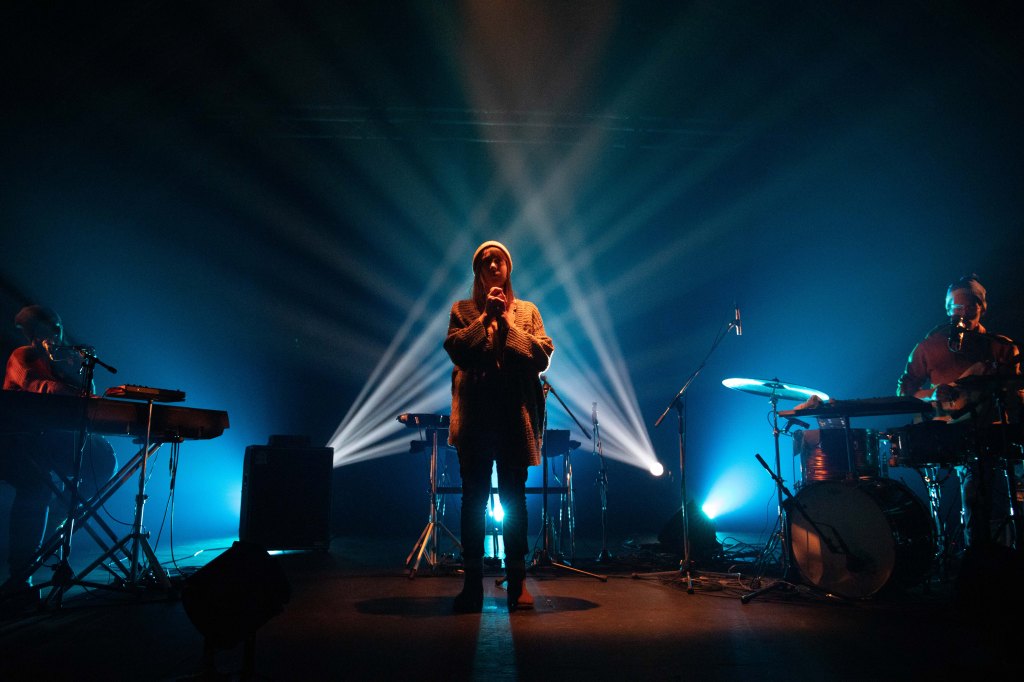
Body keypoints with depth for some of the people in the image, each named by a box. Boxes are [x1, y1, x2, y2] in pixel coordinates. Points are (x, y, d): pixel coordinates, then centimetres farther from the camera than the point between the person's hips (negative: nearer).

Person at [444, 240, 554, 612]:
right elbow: (455, 348, -5)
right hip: (475, 415, 0)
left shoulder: (527, 311, 13)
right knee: (473, 498, 2)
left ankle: (517, 581, 13)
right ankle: (472, 582, 10)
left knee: (514, 498, 4)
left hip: (515, 415, 0)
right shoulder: (462, 310, 12)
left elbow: (543, 356, 0)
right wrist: (484, 317, -7)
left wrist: (508, 322, -4)